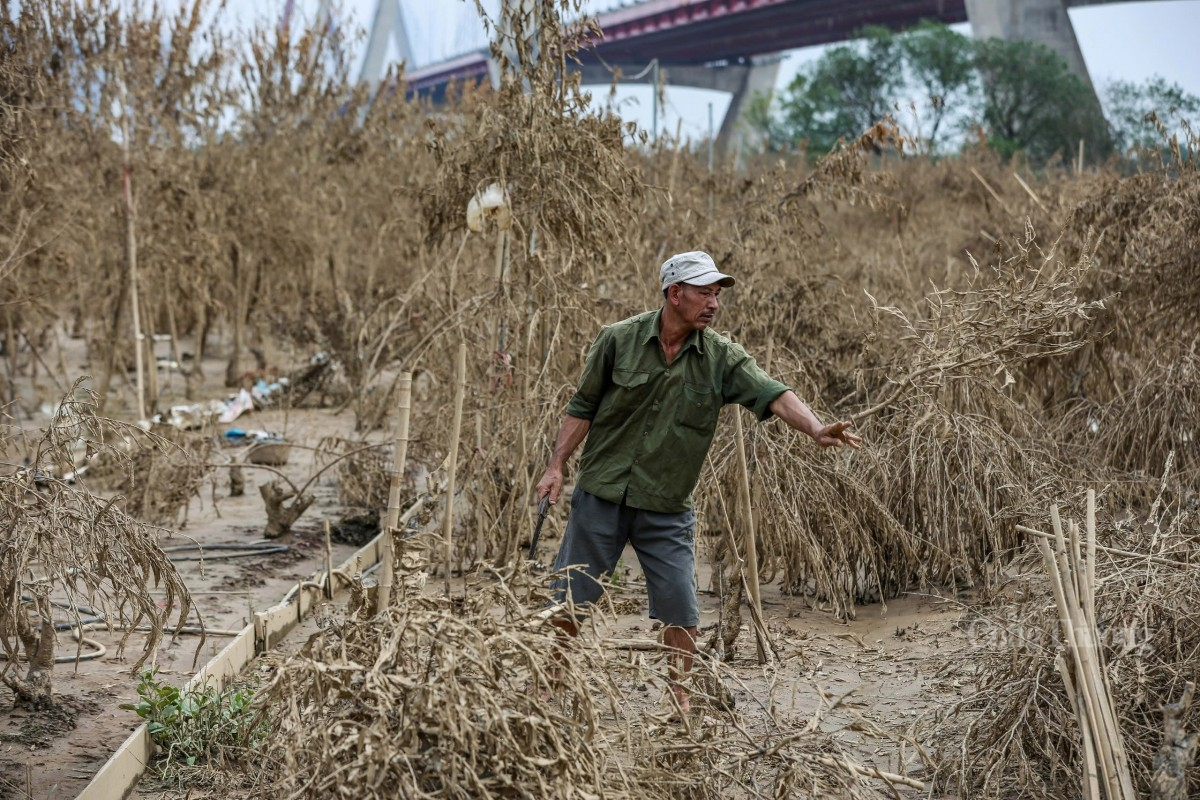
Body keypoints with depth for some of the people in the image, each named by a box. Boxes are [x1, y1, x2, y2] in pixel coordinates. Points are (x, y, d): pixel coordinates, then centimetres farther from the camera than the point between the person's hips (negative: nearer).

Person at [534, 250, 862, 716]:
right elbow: (583, 408, 2)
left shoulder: (722, 358, -5)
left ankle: (679, 697, 19)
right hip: (601, 496, 0)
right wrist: (557, 466, -3)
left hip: (668, 508, 1)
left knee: (681, 611, -1)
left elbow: (773, 395, -20)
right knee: (568, 600, 8)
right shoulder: (618, 340, -6)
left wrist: (815, 429, -37)